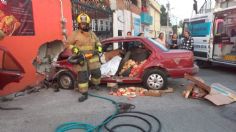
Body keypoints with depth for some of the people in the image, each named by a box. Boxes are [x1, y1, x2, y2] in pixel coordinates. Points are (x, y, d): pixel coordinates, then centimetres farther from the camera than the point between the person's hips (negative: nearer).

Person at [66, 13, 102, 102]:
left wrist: (99, 47, 5)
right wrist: (74, 49, -15)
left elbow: (97, 41, 26)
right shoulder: (75, 34, -2)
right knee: (82, 76, -3)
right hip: (81, 58, -3)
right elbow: (68, 44, 2)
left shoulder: (92, 33, 12)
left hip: (92, 57, 4)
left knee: (96, 72, 7)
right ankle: (84, 94, 9)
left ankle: (95, 84, 41)